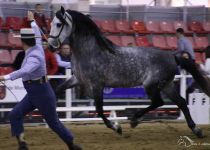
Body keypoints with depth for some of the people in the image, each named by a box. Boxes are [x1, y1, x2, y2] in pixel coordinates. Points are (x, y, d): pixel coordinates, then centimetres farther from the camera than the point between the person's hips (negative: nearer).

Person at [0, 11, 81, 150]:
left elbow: (25, 71, -45)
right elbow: (38, 36, 24)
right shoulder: (37, 47, 1)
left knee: (54, 122, 6)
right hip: (33, 94, 9)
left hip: (42, 94, -9)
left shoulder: (34, 57, -26)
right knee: (15, 115, -4)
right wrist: (32, 21, 41)